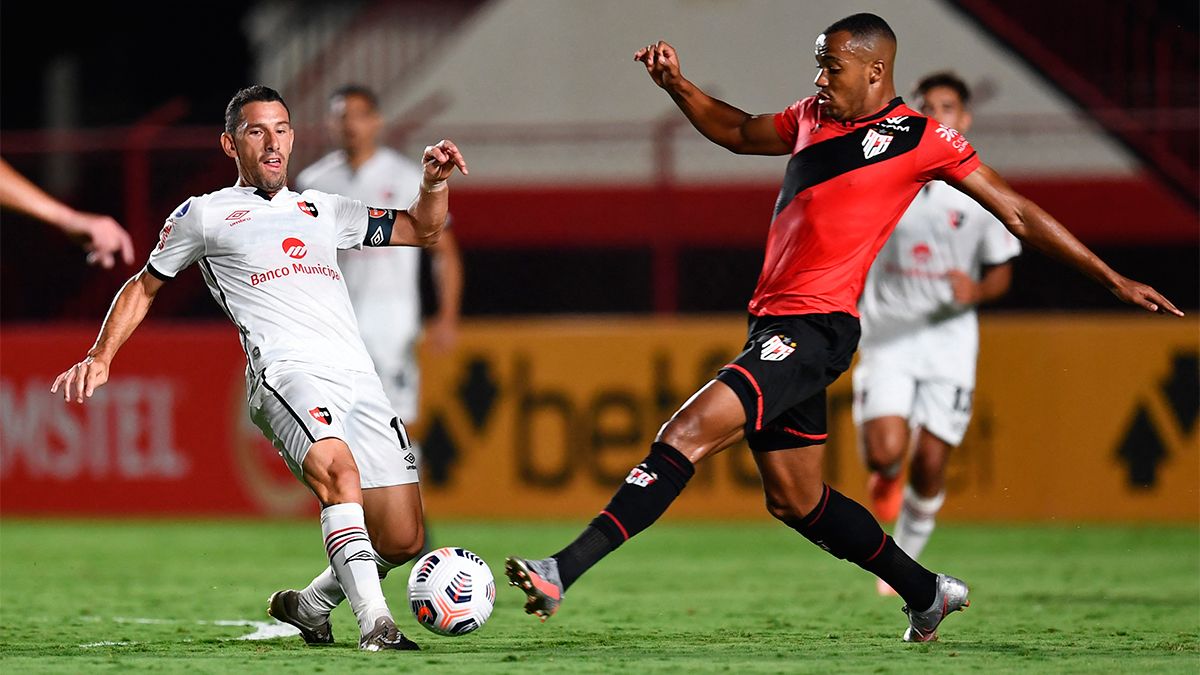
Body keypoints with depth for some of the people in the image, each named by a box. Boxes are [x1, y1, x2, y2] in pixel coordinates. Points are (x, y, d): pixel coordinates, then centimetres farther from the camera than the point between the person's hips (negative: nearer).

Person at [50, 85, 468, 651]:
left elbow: (419, 231, 30)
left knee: (402, 541, -3)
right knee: (338, 467, -36)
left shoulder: (322, 210, 27)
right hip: (286, 368, -5)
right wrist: (100, 360, 15)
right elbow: (144, 286, 26)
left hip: (358, 376, 5)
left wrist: (434, 182, 10)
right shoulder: (204, 214, 16)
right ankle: (376, 625, -42)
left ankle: (308, 606, 23)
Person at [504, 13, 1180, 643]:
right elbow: (739, 132, 34)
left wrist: (1114, 279, 5)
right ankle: (927, 592, 33)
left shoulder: (921, 137, -3)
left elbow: (1017, 213, 3)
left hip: (817, 327, -8)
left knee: (687, 434, -22)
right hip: (774, 324, 8)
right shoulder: (814, 117, 16)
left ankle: (563, 572, -29)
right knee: (795, 501, 16)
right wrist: (678, 86, 17)